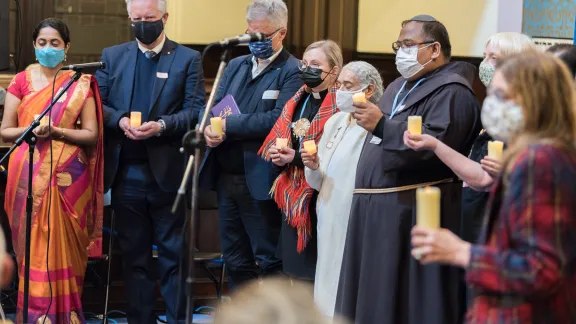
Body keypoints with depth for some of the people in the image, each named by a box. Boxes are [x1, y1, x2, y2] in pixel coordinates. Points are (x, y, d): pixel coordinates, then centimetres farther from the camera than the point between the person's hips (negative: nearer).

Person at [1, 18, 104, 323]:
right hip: (29, 175, 1)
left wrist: (55, 130, -15)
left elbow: (91, 135, -1)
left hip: (67, 175, -1)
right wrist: (32, 130, -15)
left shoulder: (81, 83, 3)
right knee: (32, 245, 1)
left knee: (63, 246, 0)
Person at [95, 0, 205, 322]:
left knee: (174, 254, 3)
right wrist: (120, 120, -13)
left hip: (167, 172, -3)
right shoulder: (112, 56, 11)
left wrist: (162, 125, -20)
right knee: (134, 255, 9)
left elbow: (196, 111, -4)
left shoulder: (188, 59, 2)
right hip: (126, 172, 3)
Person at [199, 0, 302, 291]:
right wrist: (210, 128, -11)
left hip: (260, 181, -7)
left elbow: (279, 119, -21)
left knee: (269, 260, -1)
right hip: (226, 177, 7)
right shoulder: (235, 66, 16)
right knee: (235, 261, 14)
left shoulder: (292, 71, -8)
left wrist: (229, 125, -17)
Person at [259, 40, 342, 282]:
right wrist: (278, 155, -3)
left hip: (322, 199, -7)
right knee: (295, 270, 10)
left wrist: (296, 157, -19)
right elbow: (275, 141, 19)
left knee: (317, 275, -4)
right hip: (293, 198, 7)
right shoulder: (297, 101, 14)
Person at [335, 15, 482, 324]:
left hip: (413, 213, -9)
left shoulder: (451, 92, -10)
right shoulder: (400, 86, 20)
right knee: (372, 297, 11)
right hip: (378, 210, 9)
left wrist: (382, 125, -26)